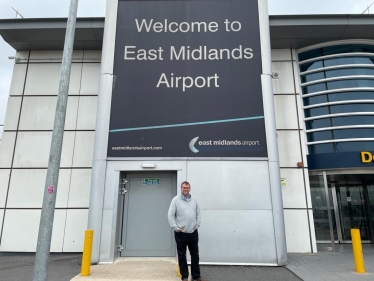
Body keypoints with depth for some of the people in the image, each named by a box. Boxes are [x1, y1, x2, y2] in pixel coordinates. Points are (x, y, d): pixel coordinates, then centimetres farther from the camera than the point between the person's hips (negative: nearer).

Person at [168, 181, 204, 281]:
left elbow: (198, 213, 14)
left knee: (195, 255, 11)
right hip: (181, 233, -4)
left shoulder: (194, 200, 7)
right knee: (182, 255, 7)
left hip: (193, 232, 4)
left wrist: (197, 225, 5)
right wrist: (175, 227, -12)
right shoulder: (176, 200, -7)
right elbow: (170, 215, -8)